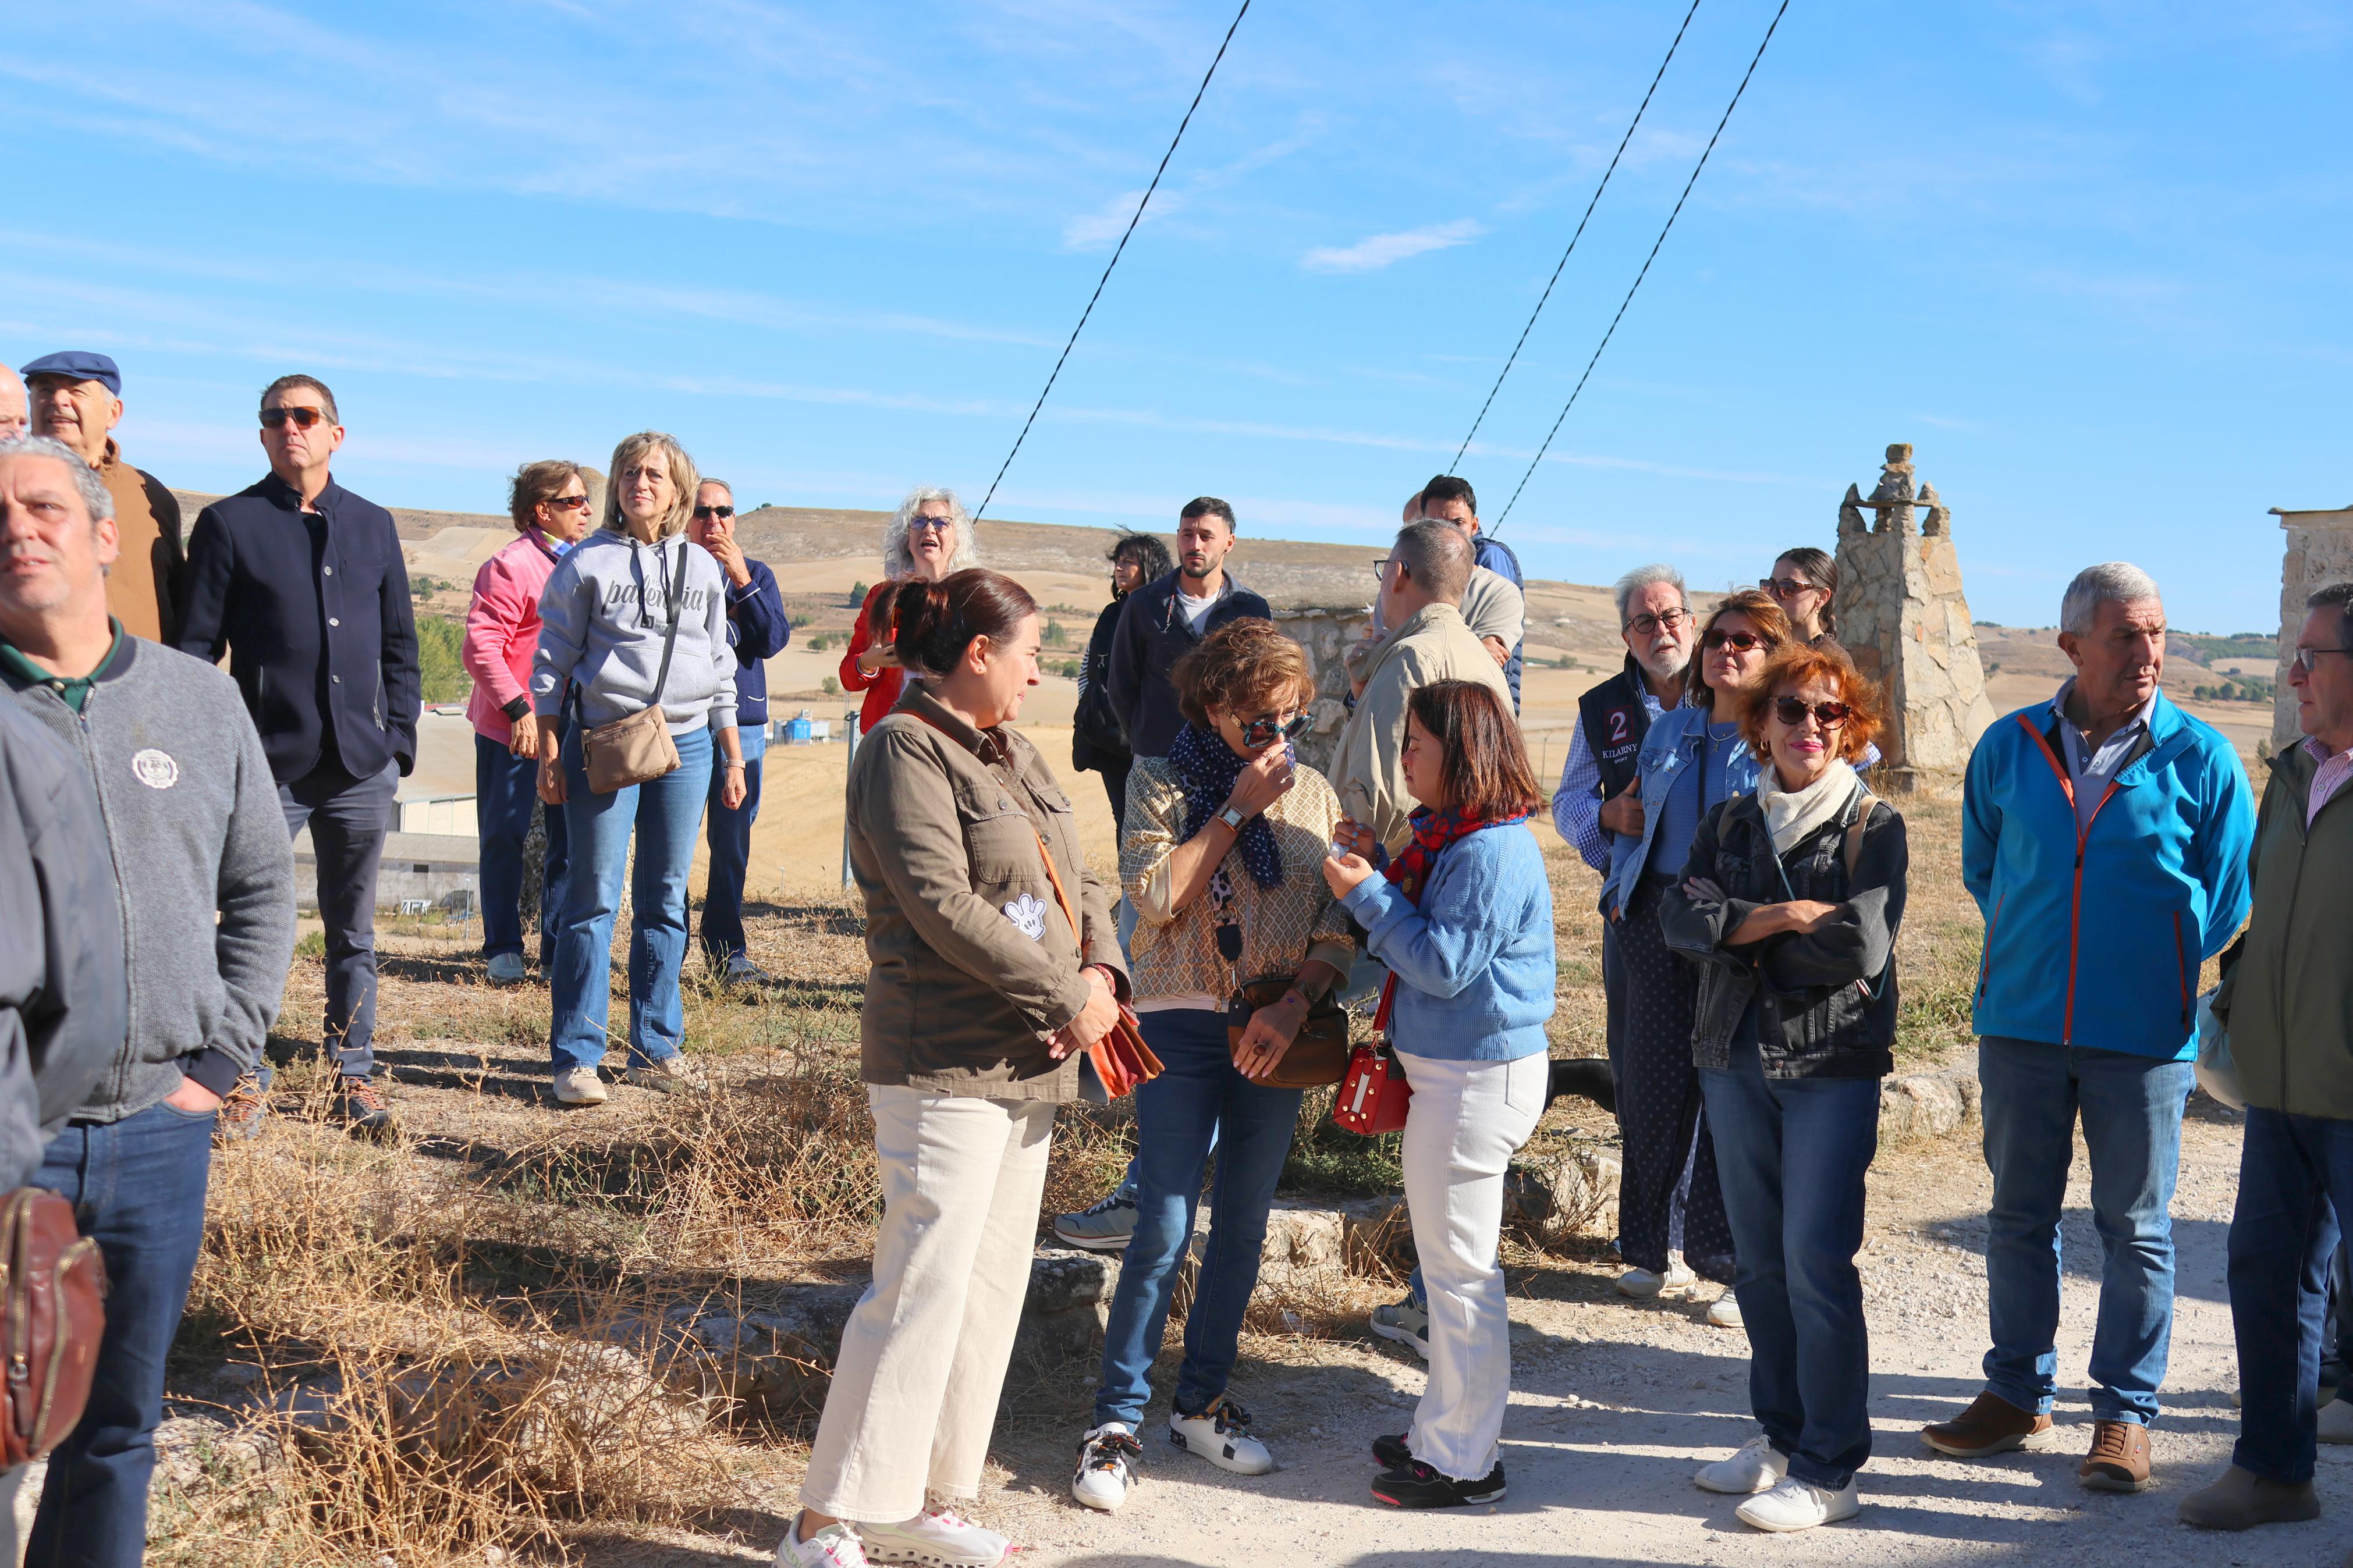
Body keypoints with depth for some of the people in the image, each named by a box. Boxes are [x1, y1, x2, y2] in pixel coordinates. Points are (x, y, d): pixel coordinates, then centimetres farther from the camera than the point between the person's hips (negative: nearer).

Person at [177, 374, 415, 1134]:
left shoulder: (373, 524, 12)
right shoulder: (229, 523, 3)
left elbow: (399, 644, 16)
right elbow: (196, 645, 1)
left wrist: (400, 739, 6)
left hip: (363, 765, 3)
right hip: (268, 763, -3)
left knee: (354, 932, 9)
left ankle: (354, 1076, 19)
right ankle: (246, 1078, 15)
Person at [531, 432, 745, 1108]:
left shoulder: (702, 569, 12)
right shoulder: (585, 563, 2)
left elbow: (721, 667, 17)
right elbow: (552, 660, 2)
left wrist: (733, 756, 14)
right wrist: (548, 754, -3)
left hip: (686, 744, 4)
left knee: (666, 900, 8)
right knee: (595, 898, -5)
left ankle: (656, 1050, 16)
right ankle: (576, 1057, 1)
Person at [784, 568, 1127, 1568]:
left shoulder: (1013, 753, 17)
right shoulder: (906, 749, -11)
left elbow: (1076, 882, 15)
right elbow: (942, 904, -20)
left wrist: (1103, 970, -5)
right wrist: (1065, 997, -17)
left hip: (1031, 1064, 10)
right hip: (944, 1065, -9)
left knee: (990, 1289, 13)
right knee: (923, 1289, -9)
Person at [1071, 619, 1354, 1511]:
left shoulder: (1313, 795, 7)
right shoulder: (1164, 784, -1)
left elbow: (1341, 927, 3)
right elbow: (1155, 895, -15)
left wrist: (1295, 1004, -13)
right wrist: (1237, 808, -13)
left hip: (1278, 1032, 4)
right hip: (1183, 1025, -4)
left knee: (1244, 1224, 11)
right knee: (1166, 1227, -6)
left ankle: (1202, 1402, 25)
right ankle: (1117, 1419, 5)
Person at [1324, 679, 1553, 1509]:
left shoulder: (1491, 852, -21)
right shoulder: (1450, 836, 11)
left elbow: (1444, 965, -24)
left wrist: (1370, 895, -19)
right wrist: (1378, 876, 7)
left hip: (1477, 1077, -11)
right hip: (1450, 1068, 11)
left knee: (1459, 1268, 0)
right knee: (1450, 1261, 19)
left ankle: (1462, 1462, 11)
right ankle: (1445, 1431, 32)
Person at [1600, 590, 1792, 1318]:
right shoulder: (1669, 730, 14)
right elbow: (1635, 823, 22)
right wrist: (1620, 889, 10)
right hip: (1661, 922, 6)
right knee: (1652, 1085, 9)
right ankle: (1662, 1250, 25)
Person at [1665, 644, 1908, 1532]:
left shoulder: (1873, 827, 0)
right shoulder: (1730, 824, 12)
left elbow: (1862, 946, -14)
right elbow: (1681, 917, -4)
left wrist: (1743, 935, -6)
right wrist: (1783, 916, -15)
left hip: (1833, 1064, -5)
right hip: (1735, 1058, 5)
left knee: (1816, 1258, -8)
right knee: (1758, 1258, 11)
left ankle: (1829, 1469, 2)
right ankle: (1780, 1435, 25)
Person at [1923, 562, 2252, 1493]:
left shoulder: (2199, 759, -4)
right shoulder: (2009, 748, 2)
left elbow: (2228, 897, 4)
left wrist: (2158, 973, 3)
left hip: (2143, 1035, -2)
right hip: (2021, 1023, 2)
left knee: (2135, 1228, 7)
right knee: (2018, 1216, 11)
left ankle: (2126, 1414, 19)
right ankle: (2018, 1395, 25)